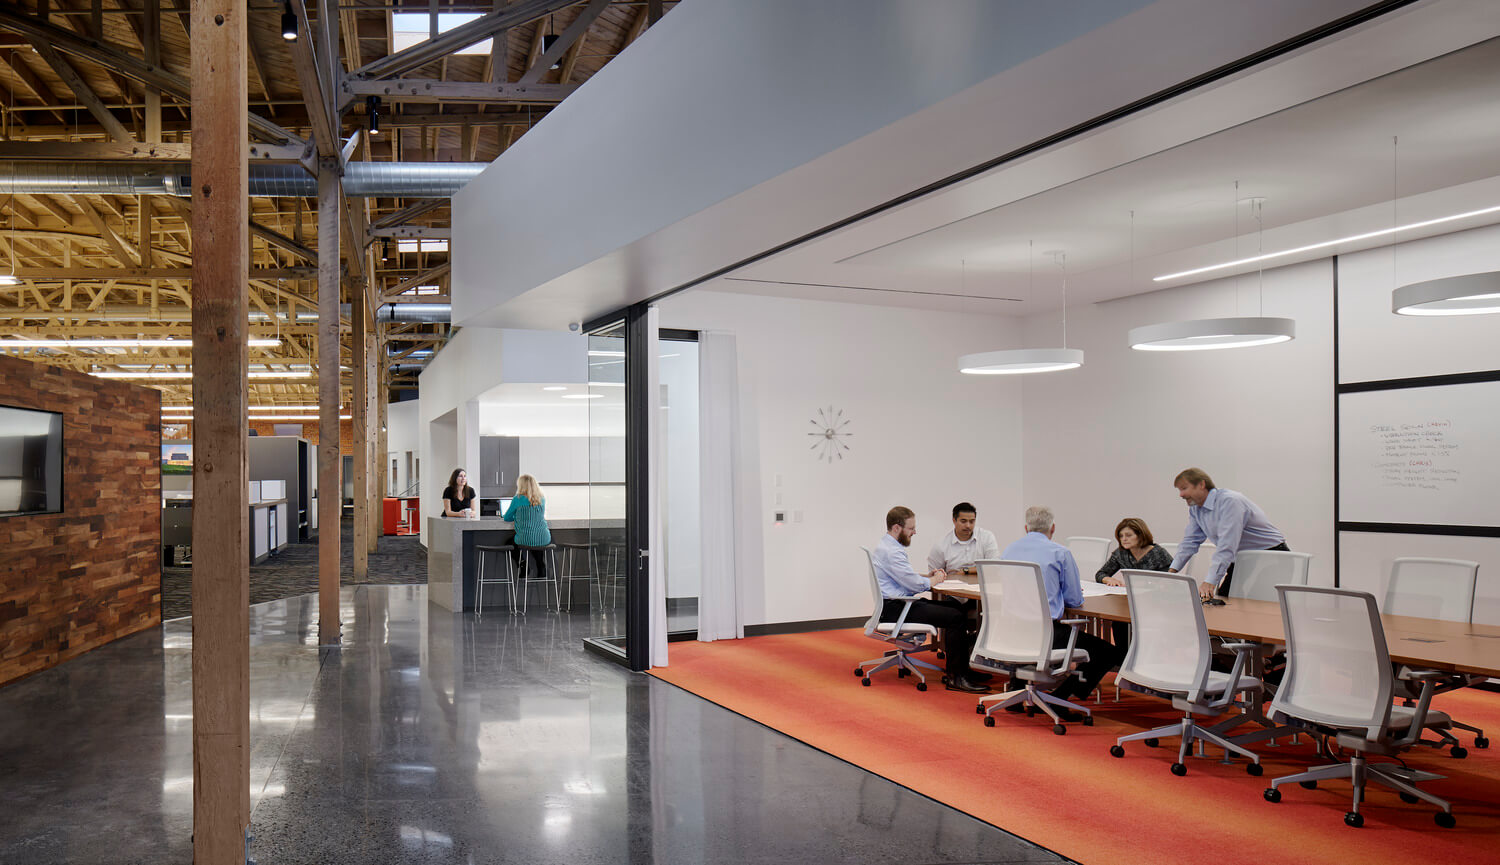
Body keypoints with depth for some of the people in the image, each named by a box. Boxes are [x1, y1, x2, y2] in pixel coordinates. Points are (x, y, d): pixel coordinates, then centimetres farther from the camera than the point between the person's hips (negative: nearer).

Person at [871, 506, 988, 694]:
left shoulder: (888, 546, 16)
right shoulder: (891, 551, -20)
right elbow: (916, 585, -22)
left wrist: (926, 575, 10)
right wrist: (935, 579, -1)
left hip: (902, 603, 11)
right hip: (894, 609, -11)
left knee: (956, 606, 10)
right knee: (955, 617, -19)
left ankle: (965, 666, 11)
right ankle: (956, 678, -13)